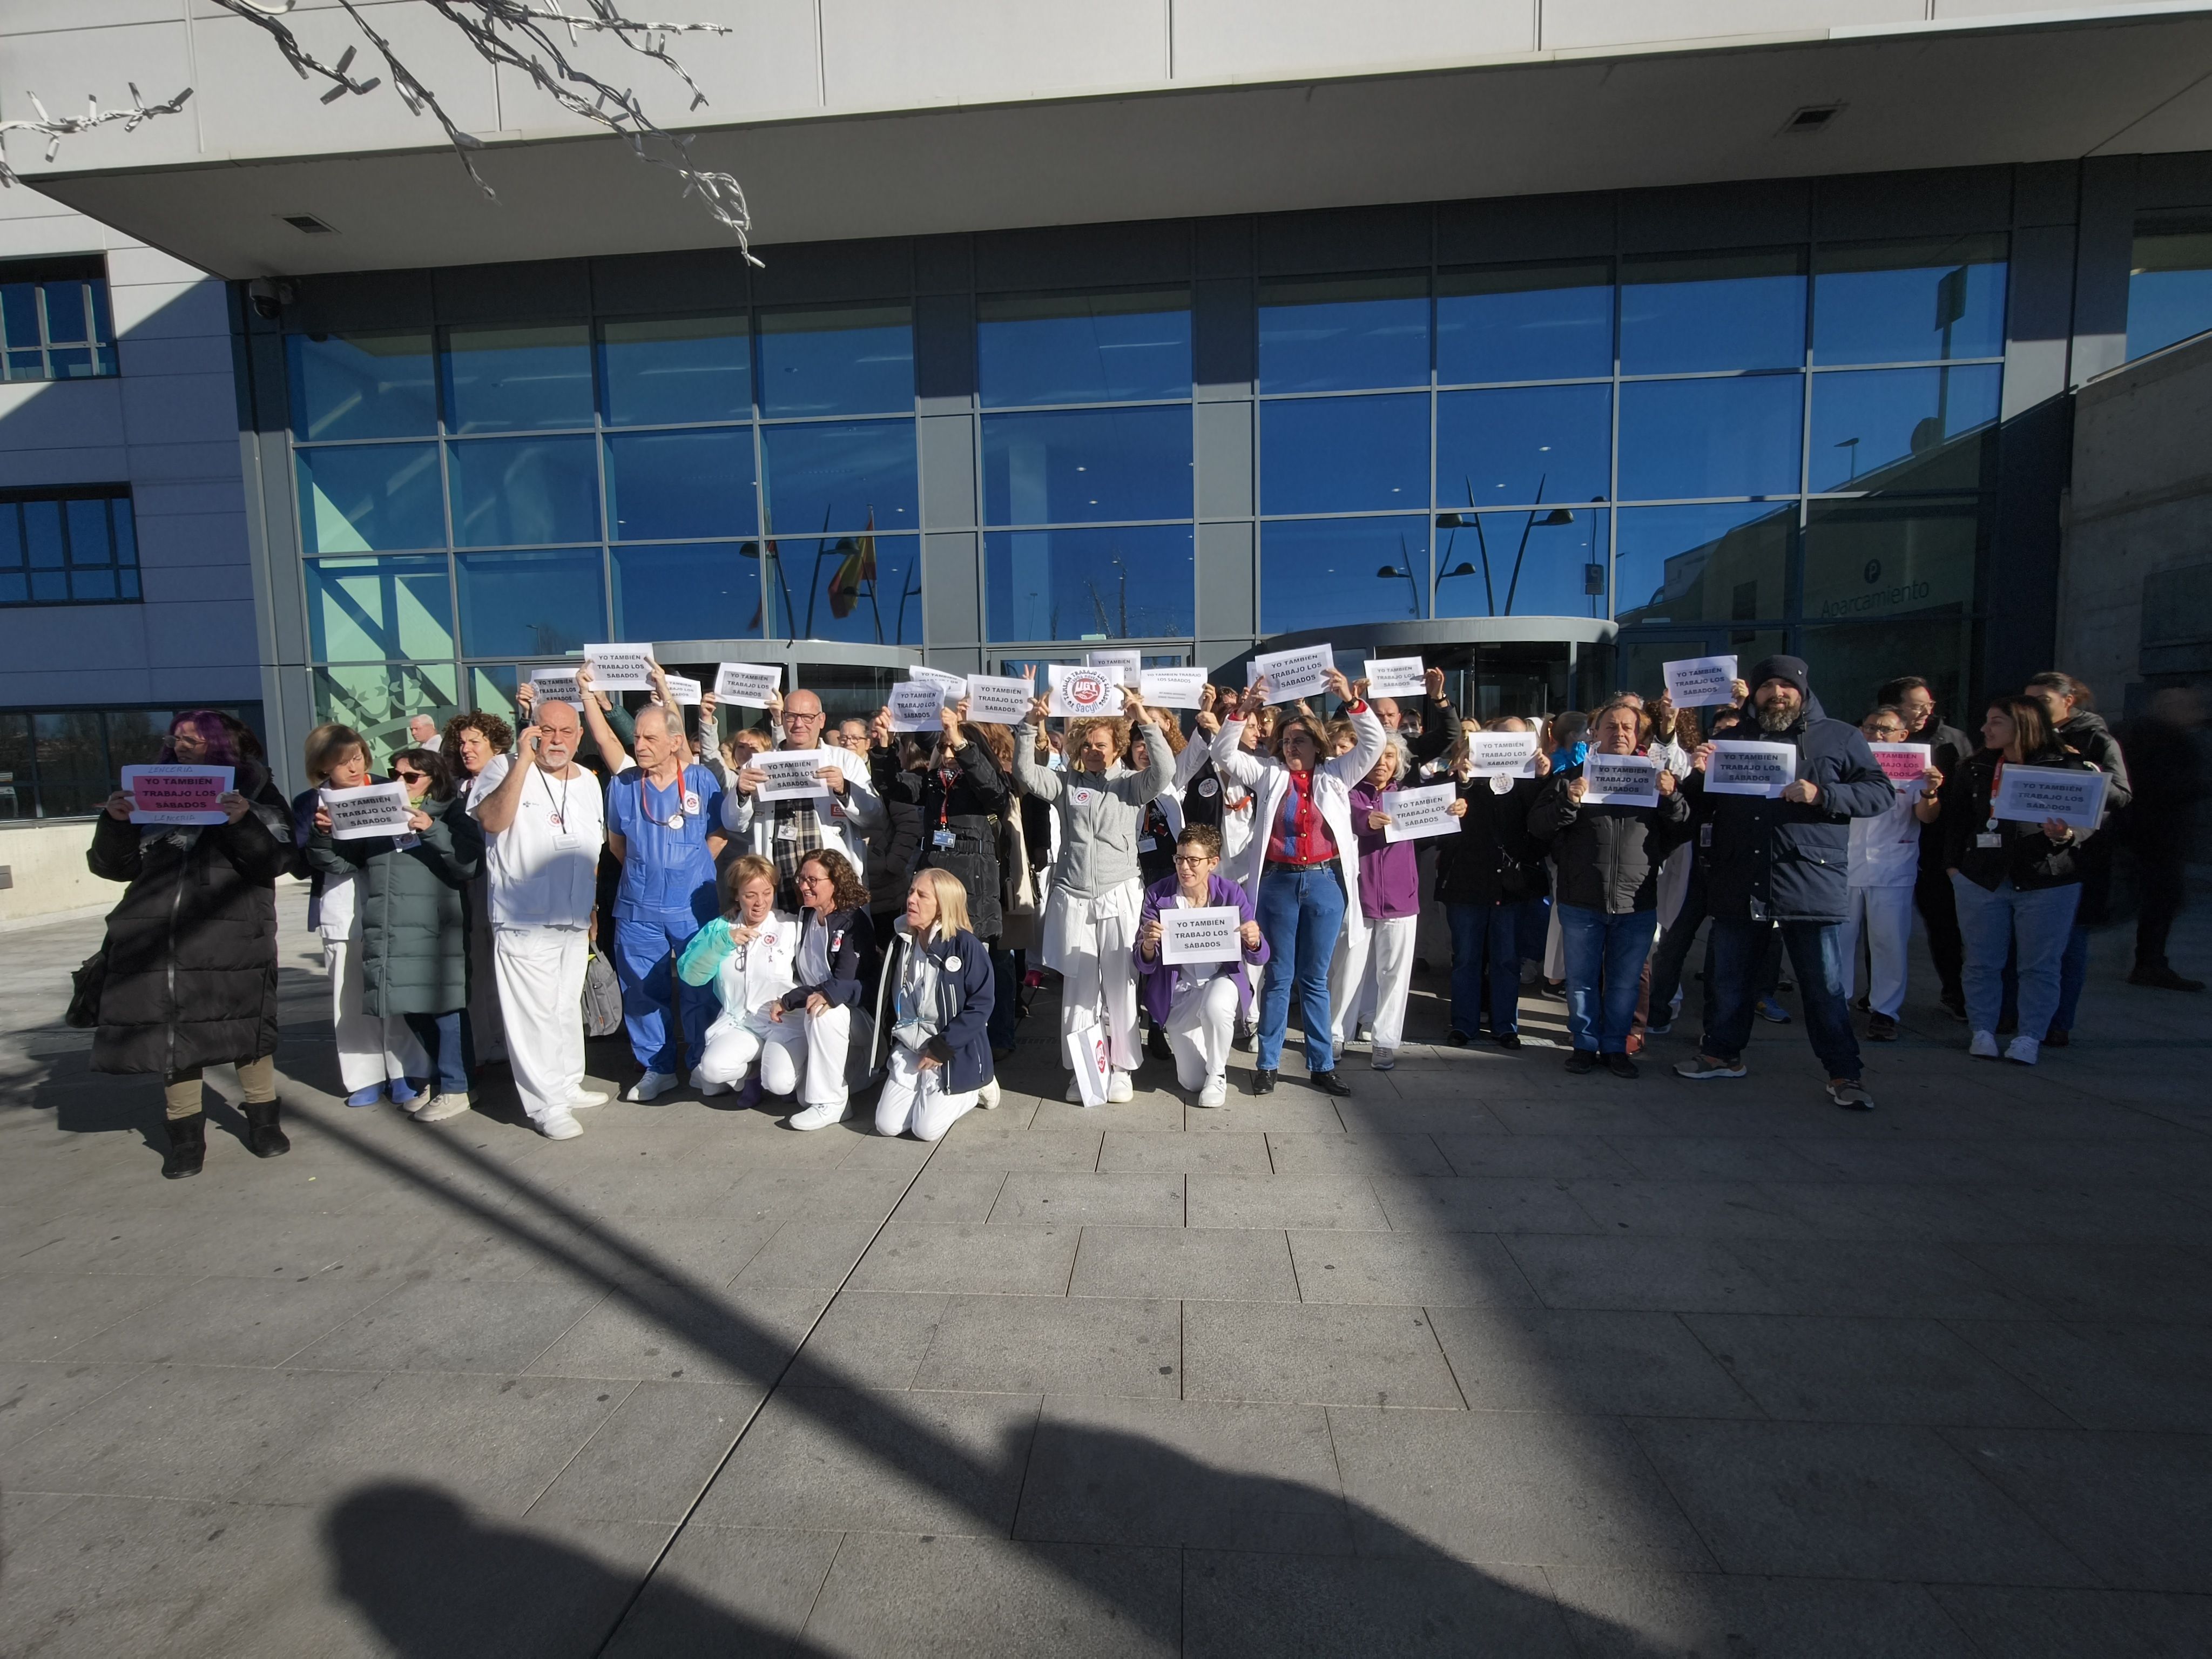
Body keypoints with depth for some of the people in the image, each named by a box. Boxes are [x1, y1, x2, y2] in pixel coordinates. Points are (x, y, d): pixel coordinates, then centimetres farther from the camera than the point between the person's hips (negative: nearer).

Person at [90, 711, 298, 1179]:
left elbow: (278, 860, -5)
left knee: (247, 1022, 1)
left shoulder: (253, 791, 6)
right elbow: (115, 867, 12)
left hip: (232, 933, -3)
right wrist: (116, 822, -5)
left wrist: (244, 822, -21)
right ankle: (185, 1136, 17)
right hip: (157, 935, 3)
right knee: (171, 1028, 5)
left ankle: (263, 1122, 17)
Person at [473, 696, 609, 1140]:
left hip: (574, 923, 6)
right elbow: (493, 821, -29)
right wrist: (523, 759, -28)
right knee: (534, 1013, -2)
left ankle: (569, 1085, 31)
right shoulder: (513, 774, -8)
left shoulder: (589, 783, 10)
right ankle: (547, 1105, 7)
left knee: (567, 1008, 18)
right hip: (524, 923, -6)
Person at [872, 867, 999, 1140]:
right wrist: (894, 1036, 8)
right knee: (887, 1125, -2)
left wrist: (942, 1048, -17)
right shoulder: (901, 941, 2)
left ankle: (974, 1088, 14)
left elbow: (981, 1005, -17)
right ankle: (931, 1093, 24)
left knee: (926, 1129, -13)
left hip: (955, 1054, -6)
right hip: (909, 1049, 6)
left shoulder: (966, 945, -18)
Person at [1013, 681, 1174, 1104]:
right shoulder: (1065, 783, 6)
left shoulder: (1131, 784, 2)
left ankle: (1120, 1068, 17)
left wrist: (1145, 721, -24)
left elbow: (1165, 771, -16)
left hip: (1120, 898, -1)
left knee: (1119, 986, 4)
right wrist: (1031, 725, -18)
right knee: (1077, 988, 7)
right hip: (1072, 899, 1)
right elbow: (1025, 773, -7)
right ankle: (1080, 1070, 17)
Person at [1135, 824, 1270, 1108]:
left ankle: (1217, 1074, -6)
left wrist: (1254, 942, -32)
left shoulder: (1232, 893, -12)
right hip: (1179, 991, 1)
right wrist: (1148, 946, -35)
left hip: (1221, 980, -1)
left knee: (1215, 1006, -37)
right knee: (1191, 1081, 1)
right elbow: (1145, 966, -12)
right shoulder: (1157, 895, -13)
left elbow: (1259, 959, -8)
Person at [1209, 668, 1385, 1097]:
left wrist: (1351, 700, -14)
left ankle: (1321, 1065, 20)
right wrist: (1243, 710, -13)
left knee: (1316, 979, 10)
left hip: (1325, 883, 1)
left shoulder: (1336, 774, 6)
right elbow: (1224, 754, -1)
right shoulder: (1268, 773, 6)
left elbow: (1375, 743, -1)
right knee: (1279, 977, 7)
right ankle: (1267, 1063, 18)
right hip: (1278, 883, 0)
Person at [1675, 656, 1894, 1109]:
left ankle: (1844, 1074, 17)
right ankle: (1723, 1054, 28)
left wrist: (1822, 795, -18)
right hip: (1740, 885, 3)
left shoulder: (1839, 737, 5)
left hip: (1812, 885, -3)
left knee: (1825, 986, 4)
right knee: (1731, 979, 14)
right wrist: (1700, 775, -3)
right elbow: (1702, 809, 17)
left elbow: (1882, 791, -1)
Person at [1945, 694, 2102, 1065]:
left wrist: (2066, 835, -22)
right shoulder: (1976, 768, 6)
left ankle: (2030, 1037, 14)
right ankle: (1982, 1031, 17)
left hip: (2047, 883, -3)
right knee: (1982, 962, 7)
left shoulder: (2067, 767, -3)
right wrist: (1953, 864, 5)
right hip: (1982, 879, 3)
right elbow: (1956, 819, 10)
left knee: (2039, 965, 5)